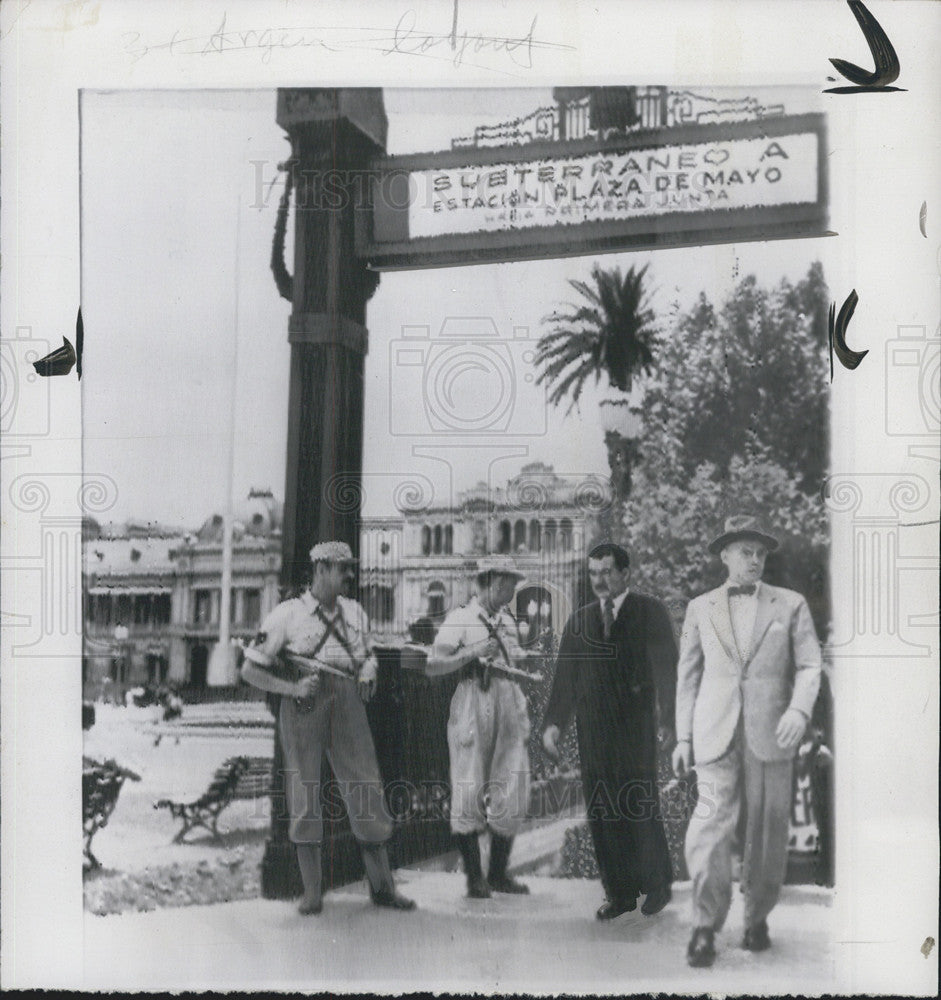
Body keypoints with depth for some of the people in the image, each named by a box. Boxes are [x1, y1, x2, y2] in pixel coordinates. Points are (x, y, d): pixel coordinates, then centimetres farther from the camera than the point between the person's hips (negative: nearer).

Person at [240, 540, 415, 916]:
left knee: (366, 791, 0)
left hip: (347, 704, 4)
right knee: (304, 797, -2)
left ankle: (382, 886, 9)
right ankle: (311, 892, 8)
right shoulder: (288, 614, -1)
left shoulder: (355, 613, 14)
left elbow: (368, 656, 28)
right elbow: (250, 669, 0)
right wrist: (292, 688, -13)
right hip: (303, 708, -3)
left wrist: (368, 676, 4)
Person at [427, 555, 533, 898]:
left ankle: (498, 873, 16)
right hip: (473, 709, -6)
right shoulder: (461, 618, -3)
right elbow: (433, 667, -10)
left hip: (509, 708, 6)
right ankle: (474, 878, 7)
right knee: (470, 794, -3)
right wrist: (472, 653, -18)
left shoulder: (508, 621, 17)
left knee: (511, 795, 4)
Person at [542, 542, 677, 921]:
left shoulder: (649, 612, 3)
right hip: (593, 730, 4)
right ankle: (619, 893, 13)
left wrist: (667, 720, -12)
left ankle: (657, 885, 18)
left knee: (640, 807, -1)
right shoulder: (580, 620, 13)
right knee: (602, 811, 4)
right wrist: (553, 722, 2)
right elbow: (565, 676, 12)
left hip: (635, 726, -4)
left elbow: (666, 669, -2)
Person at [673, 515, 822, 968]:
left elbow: (809, 666, 5)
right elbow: (688, 675, 13)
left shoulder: (790, 604, 9)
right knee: (711, 825, -11)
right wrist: (683, 737, 9)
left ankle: (758, 918, 20)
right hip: (716, 733, 0)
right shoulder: (700, 608, 12)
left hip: (770, 733, 0)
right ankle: (705, 928, -5)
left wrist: (799, 709, -13)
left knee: (767, 830, 4)